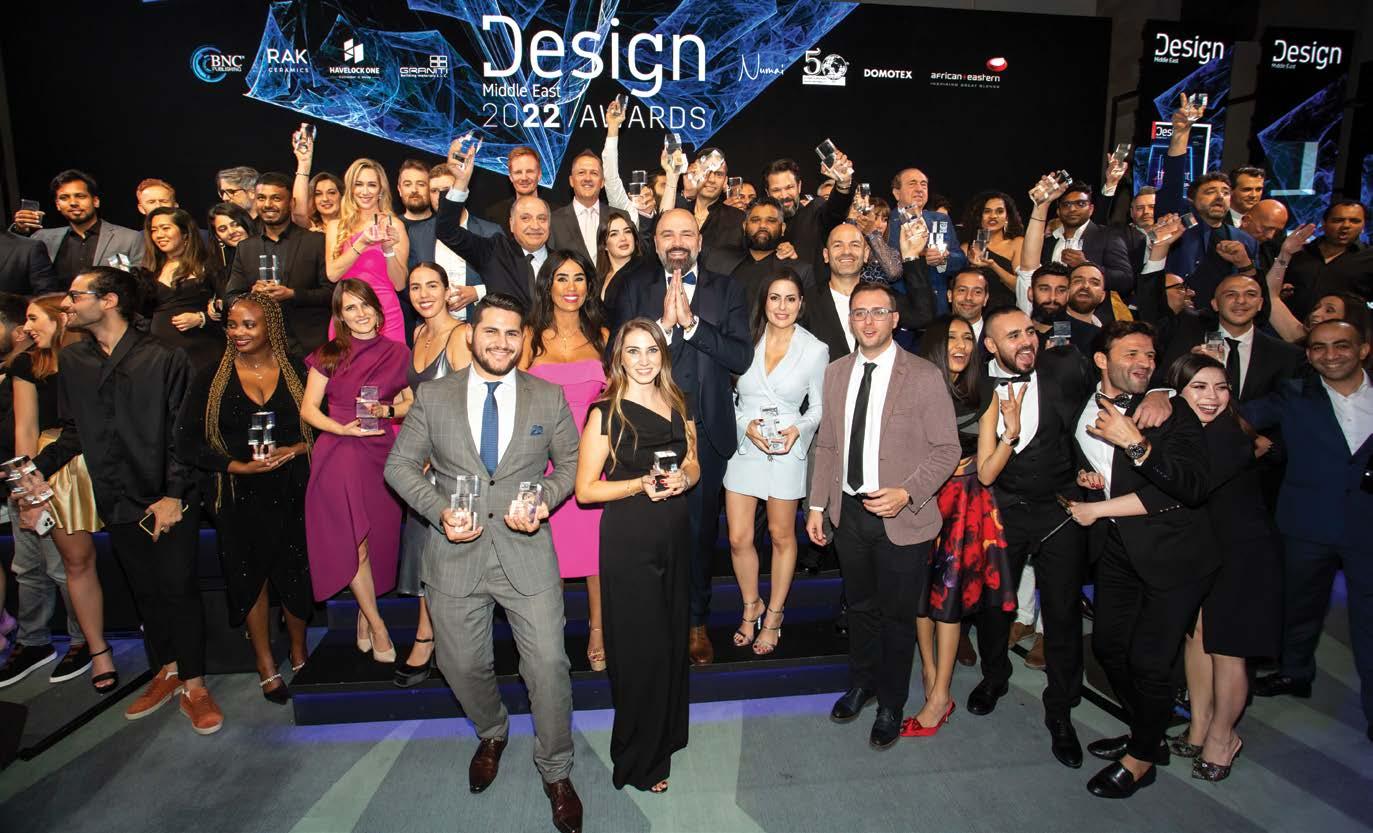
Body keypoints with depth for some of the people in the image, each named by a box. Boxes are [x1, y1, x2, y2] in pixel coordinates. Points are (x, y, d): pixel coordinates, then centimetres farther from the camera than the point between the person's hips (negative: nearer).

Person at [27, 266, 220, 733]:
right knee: (145, 591, 14)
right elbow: (73, 432, 13)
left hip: (169, 500, -5)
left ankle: (194, 686, 12)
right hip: (116, 501, 5)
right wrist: (40, 470, -1)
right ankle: (166, 672, 30)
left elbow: (181, 435, -9)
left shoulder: (164, 359, -8)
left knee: (178, 588, 0)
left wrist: (174, 494, -14)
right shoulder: (73, 362, 7)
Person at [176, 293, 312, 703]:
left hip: (292, 491, 0)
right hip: (240, 496, 1)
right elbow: (188, 443, -3)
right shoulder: (211, 379, 1)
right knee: (250, 578, 9)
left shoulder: (297, 372, 1)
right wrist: (241, 466, -14)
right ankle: (266, 667, 27)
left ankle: (300, 654, 30)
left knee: (296, 574, 6)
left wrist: (293, 450, -16)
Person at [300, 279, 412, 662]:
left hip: (382, 454, 2)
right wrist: (345, 429, -13)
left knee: (379, 540, 6)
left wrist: (388, 409, -8)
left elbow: (413, 403, 13)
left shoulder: (397, 352, 7)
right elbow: (308, 409, 3)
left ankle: (365, 613, 29)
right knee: (352, 543, -5)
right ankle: (376, 624, 9)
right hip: (338, 455, -2)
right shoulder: (329, 355, 3)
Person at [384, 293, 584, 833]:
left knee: (548, 665, -1)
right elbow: (400, 465, 3)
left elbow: (569, 462, 8)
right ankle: (492, 734, 48)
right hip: (455, 554, 1)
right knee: (462, 665, 15)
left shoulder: (549, 398, 1)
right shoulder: (432, 397, 0)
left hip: (526, 553, -1)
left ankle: (556, 772, 24)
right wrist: (440, 511, -12)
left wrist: (544, 501, -11)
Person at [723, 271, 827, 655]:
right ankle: (751, 607, 29)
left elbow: (819, 407, 4)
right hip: (743, 447, 1)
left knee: (781, 536, 11)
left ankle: (774, 615, 30)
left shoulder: (815, 349, -4)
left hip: (788, 451, -1)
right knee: (739, 538, 4)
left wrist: (798, 429, -14)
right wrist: (747, 425, -13)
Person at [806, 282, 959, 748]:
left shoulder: (924, 377, -10)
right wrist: (817, 505, 7)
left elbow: (946, 449, -9)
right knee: (860, 606, 20)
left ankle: (891, 706, 32)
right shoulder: (836, 373, 5)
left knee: (897, 616, 11)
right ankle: (861, 683, 43)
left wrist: (906, 493, -21)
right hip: (849, 513, 4)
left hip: (902, 518, -4)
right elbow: (826, 444, 9)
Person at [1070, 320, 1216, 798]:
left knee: (1148, 660, -1)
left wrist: (1136, 444, -29)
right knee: (1107, 646, 15)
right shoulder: (1080, 412, 5)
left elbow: (1196, 488, -22)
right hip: (1117, 549, 6)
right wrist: (1082, 479, 2)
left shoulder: (1172, 413, -10)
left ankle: (1141, 759, 24)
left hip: (1172, 553, -6)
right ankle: (1147, 735, 40)